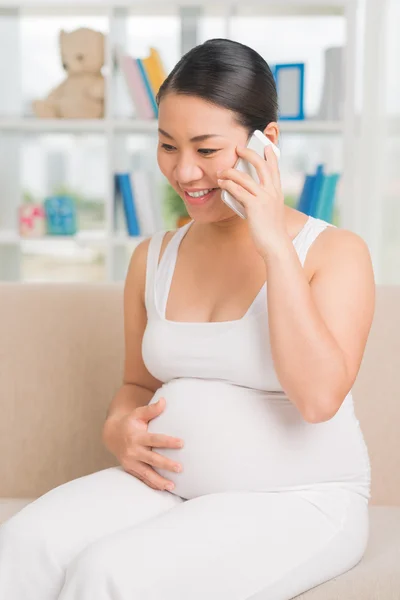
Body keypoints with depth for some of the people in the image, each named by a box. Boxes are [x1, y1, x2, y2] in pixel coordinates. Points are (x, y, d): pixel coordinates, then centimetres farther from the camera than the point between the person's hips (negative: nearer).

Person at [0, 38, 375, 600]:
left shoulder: (335, 251, -7)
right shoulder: (152, 257, 9)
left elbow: (319, 397, -21)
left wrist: (275, 246, -21)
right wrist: (119, 428, -3)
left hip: (296, 505, -4)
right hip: (167, 484, 5)